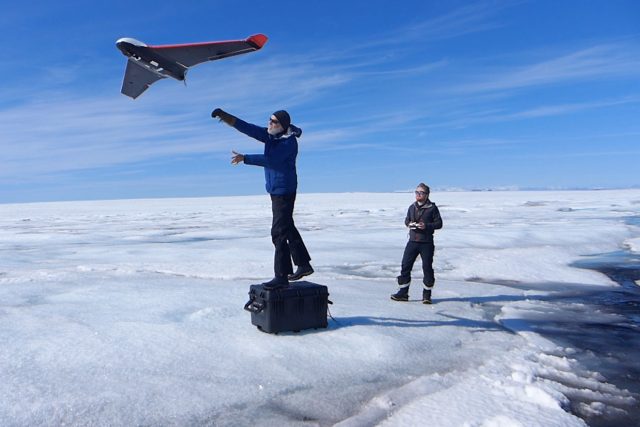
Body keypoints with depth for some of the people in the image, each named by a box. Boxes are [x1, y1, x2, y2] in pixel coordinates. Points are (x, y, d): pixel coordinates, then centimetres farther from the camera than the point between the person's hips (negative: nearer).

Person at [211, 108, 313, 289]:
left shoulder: (289, 141, -17)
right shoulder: (271, 135, 7)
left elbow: (270, 159, -28)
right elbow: (247, 128, -1)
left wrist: (244, 158, -29)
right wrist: (225, 116, -10)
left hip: (284, 191, -10)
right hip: (275, 190, 10)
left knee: (279, 233, -10)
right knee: (287, 228, 17)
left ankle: (281, 277, -5)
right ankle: (304, 265, 30)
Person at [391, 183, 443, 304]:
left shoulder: (432, 208, -4)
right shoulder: (412, 207, 10)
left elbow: (439, 223, -4)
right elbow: (406, 220, 20)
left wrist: (426, 226, -18)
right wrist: (409, 223, -3)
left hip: (426, 243, -4)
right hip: (413, 241, 4)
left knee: (427, 268, 3)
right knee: (405, 266, 1)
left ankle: (427, 294, 16)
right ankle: (403, 293, 10)